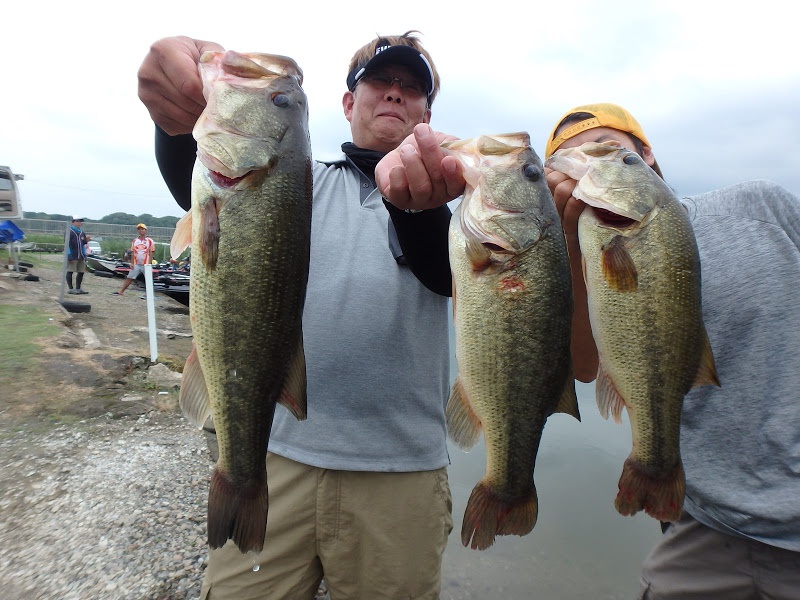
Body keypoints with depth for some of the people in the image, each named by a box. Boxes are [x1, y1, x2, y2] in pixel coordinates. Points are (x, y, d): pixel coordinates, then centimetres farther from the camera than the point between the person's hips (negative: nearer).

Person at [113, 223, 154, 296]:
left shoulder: (150, 241, -1)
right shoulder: (135, 240, 10)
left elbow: (151, 253, -3)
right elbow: (133, 253, 11)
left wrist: (149, 264, -10)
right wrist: (132, 263, 3)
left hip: (145, 264, -4)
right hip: (136, 264, 4)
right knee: (129, 278, 5)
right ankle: (121, 292, 8)